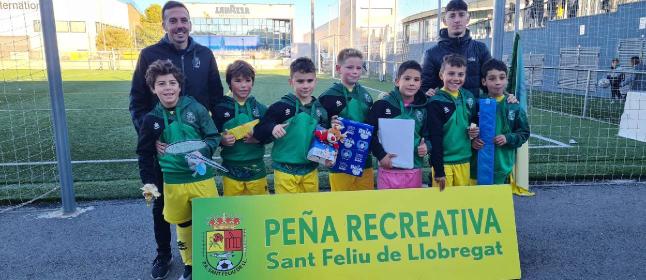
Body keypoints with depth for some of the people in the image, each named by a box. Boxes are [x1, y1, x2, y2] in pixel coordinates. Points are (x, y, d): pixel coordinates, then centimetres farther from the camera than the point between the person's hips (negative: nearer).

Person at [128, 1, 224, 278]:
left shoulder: (204, 55, 2)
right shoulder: (150, 55, -4)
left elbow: (217, 97, 6)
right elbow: (137, 102, -4)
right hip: (162, 144, -1)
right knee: (161, 203, 11)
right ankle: (163, 254, 30)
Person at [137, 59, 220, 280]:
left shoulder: (196, 108, -8)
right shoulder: (152, 119, -1)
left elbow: (214, 137, -2)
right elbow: (145, 154, 6)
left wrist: (202, 152, -20)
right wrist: (148, 182, -1)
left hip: (202, 178, -2)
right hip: (173, 182, 2)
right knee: (183, 226, 16)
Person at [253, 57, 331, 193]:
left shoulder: (320, 110, 4)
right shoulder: (280, 107, -9)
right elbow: (259, 131, -9)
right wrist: (272, 129, -29)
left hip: (311, 170, 4)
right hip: (285, 171, -4)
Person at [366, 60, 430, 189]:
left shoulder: (423, 108, 6)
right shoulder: (382, 105, -6)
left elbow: (428, 134, 17)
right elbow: (369, 133, -6)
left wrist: (426, 146, -4)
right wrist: (381, 155, -14)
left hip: (414, 170, 4)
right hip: (389, 169, -4)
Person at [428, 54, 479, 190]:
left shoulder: (469, 97, 5)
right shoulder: (436, 102, -11)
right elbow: (435, 138, -13)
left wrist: (475, 130, -2)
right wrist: (438, 170, -14)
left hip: (464, 160, 5)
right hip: (443, 162, -5)